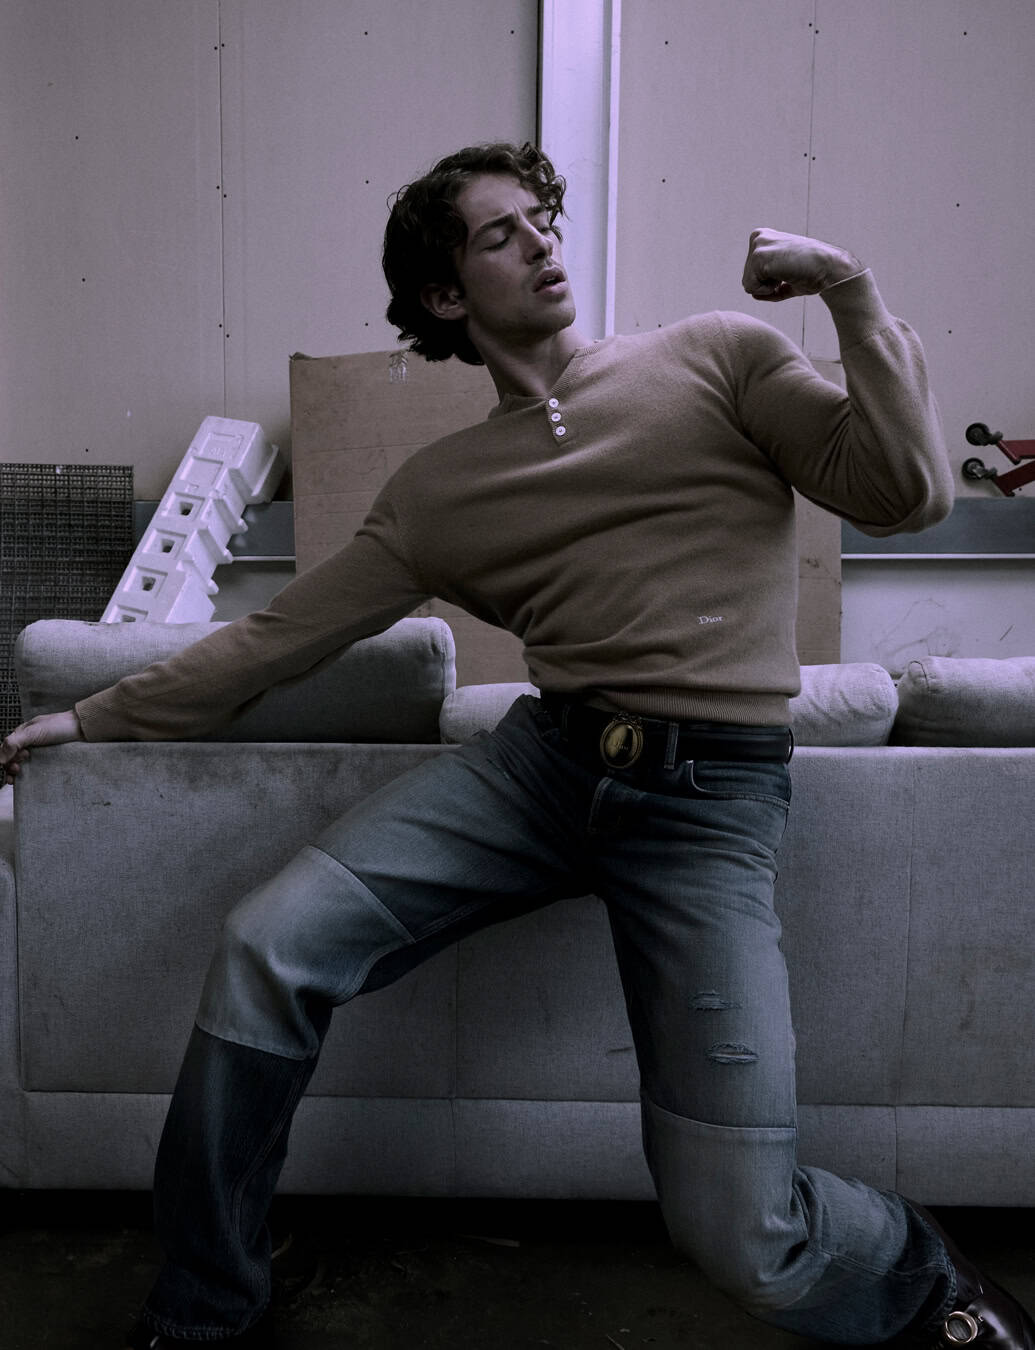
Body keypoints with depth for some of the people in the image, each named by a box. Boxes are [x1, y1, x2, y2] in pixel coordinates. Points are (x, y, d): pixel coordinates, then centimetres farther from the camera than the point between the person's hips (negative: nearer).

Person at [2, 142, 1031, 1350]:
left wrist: (851, 292, -3)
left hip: (709, 793, -3)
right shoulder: (436, 491, 14)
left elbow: (905, 493, 2)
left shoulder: (717, 357, 10)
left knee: (740, 1240, -11)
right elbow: (280, 636, 15)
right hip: (541, 754, 3)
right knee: (266, 949, -16)